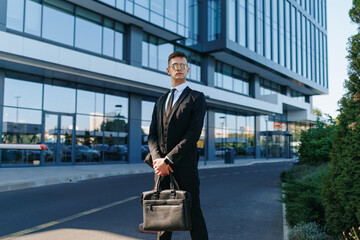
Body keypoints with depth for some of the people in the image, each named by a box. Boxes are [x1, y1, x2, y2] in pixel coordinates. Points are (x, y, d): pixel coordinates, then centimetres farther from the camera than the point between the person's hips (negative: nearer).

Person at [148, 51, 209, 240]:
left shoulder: (196, 97, 3)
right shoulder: (161, 101, 20)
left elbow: (194, 133, -9)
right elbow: (152, 134, 13)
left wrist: (168, 160, -15)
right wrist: (157, 158, -7)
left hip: (185, 166, -5)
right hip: (161, 167, 5)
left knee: (192, 212, -1)